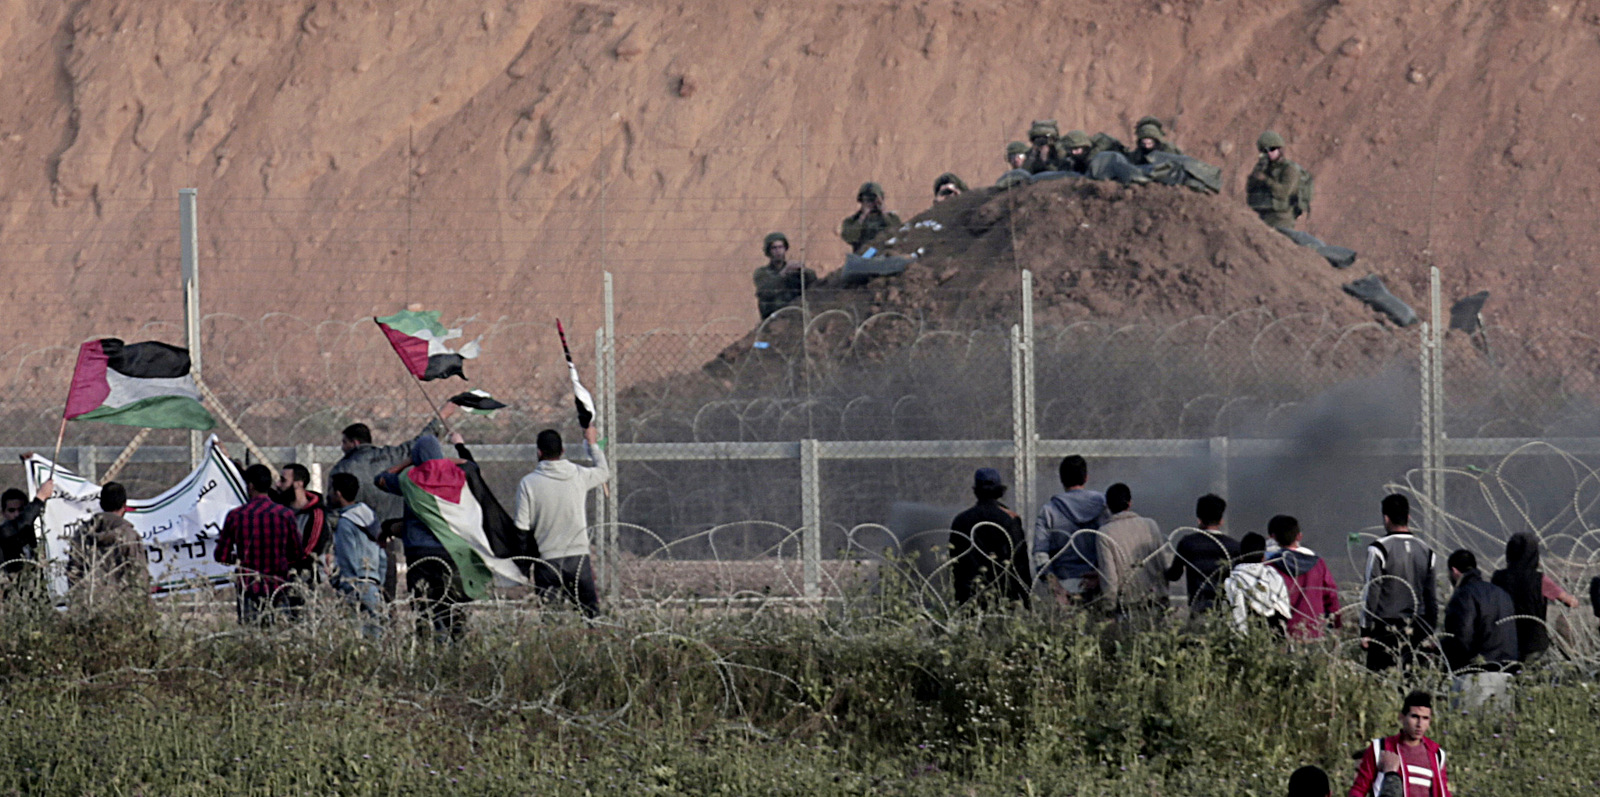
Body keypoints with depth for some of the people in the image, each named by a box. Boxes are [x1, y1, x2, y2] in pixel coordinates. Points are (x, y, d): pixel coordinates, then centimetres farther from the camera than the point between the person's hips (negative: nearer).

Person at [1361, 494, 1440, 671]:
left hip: (1385, 629, -5)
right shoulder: (1427, 552, 9)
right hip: (1416, 629, 5)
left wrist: (1365, 630, -4)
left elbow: (1371, 593, -8)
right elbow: (1433, 598, 14)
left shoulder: (1379, 549, -7)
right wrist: (1429, 633, 21)